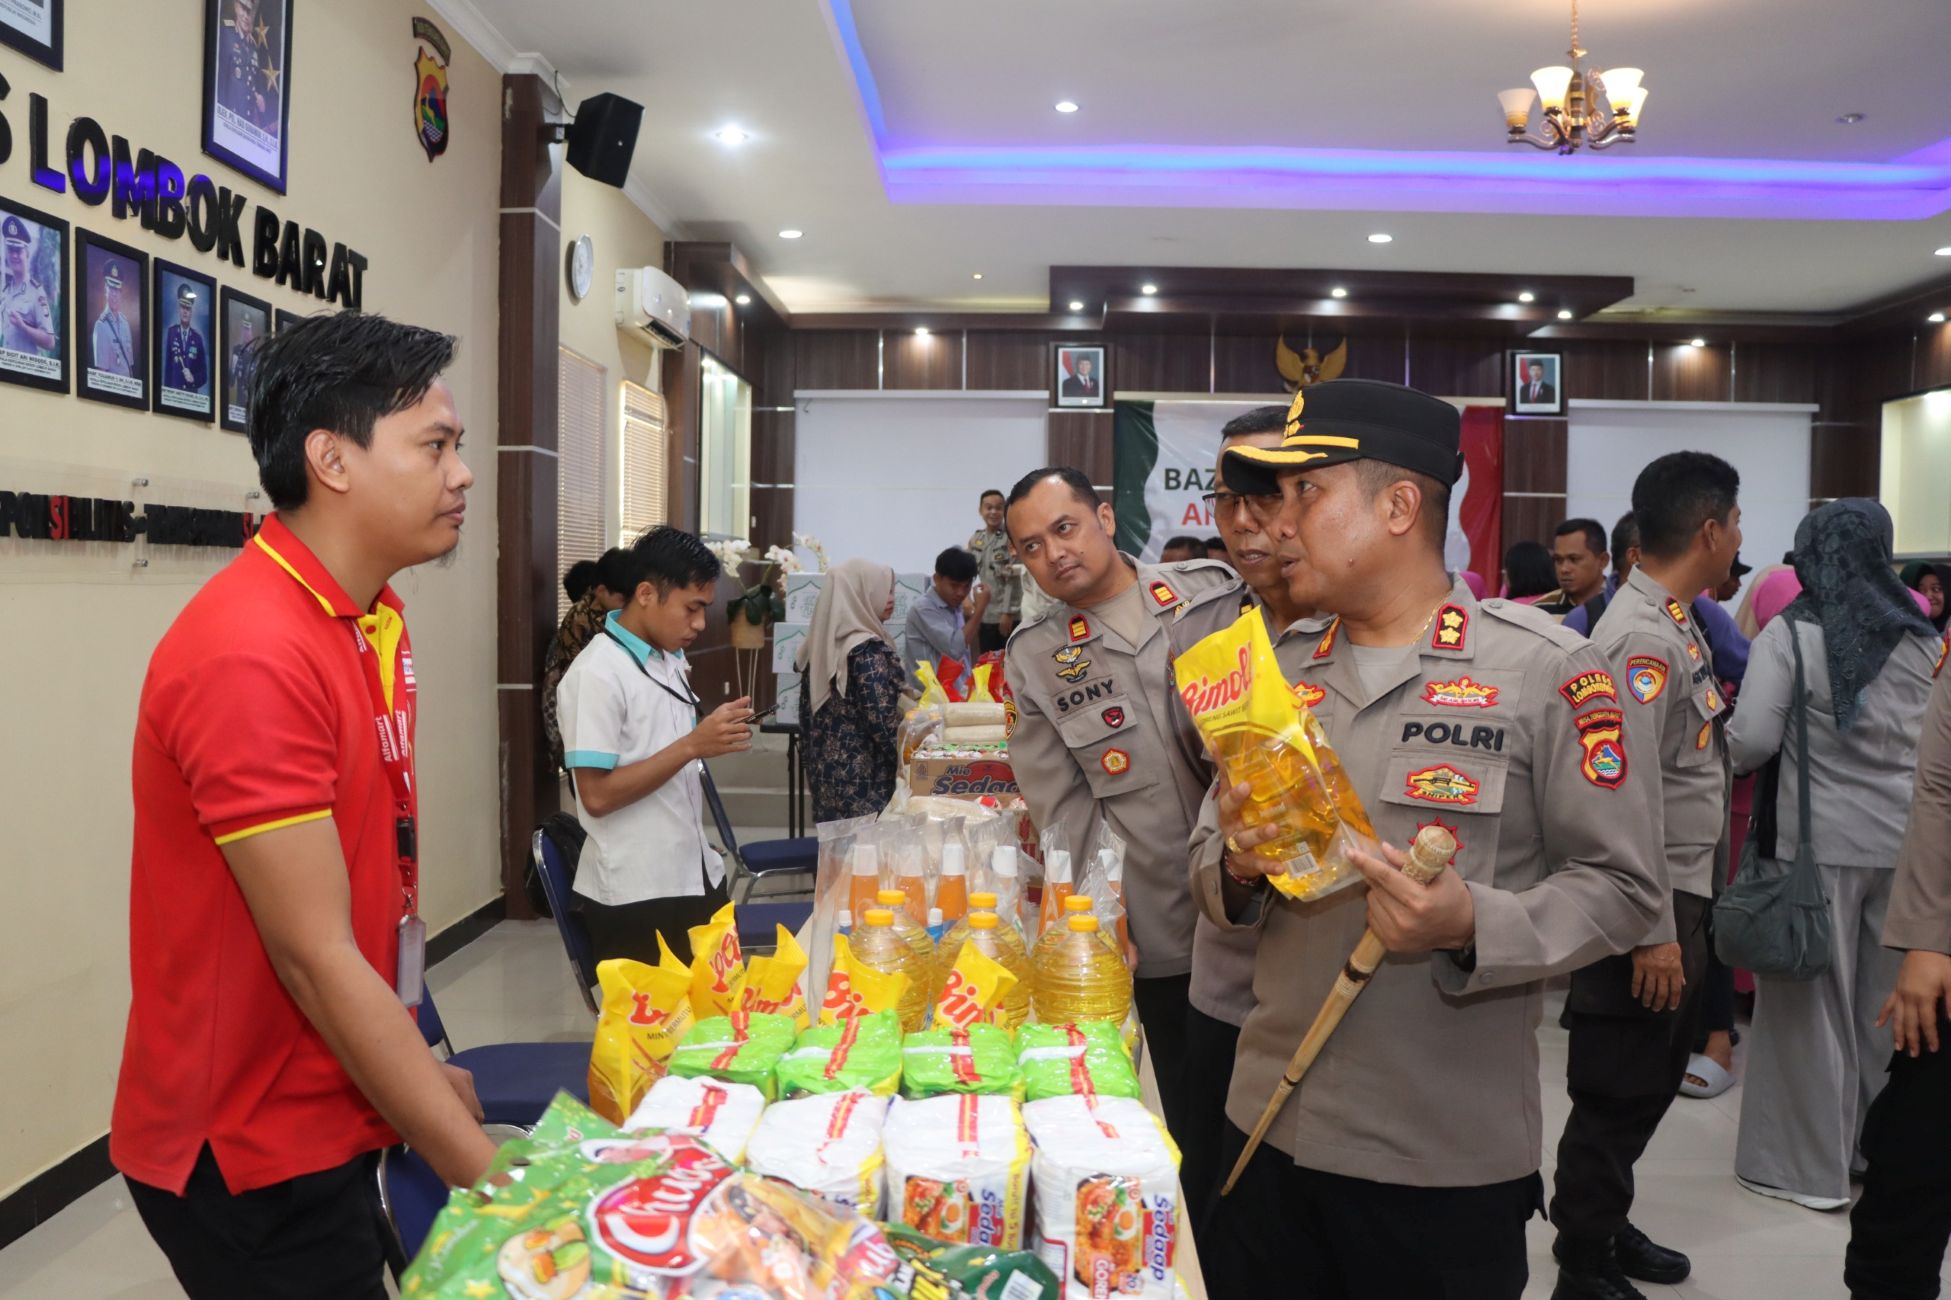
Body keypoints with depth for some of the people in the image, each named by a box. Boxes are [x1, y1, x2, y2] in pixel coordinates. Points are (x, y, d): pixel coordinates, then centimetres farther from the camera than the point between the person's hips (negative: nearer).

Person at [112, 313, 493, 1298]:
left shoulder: (374, 623, 4)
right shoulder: (252, 655, -25)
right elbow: (313, 958, -25)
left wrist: (418, 1066, 9)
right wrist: (490, 1179, -22)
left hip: (328, 1117, 8)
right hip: (249, 1155, -8)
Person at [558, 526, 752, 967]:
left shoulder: (673, 662, 9)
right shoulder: (597, 674, -16)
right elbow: (598, 795, -21)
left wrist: (715, 736, 5)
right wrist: (693, 746, -24)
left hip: (697, 878, 8)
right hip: (636, 897, -8)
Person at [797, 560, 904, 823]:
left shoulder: (819, 645, 7)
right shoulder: (868, 650, -16)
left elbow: (807, 715, 12)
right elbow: (881, 719, -19)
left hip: (825, 771, 8)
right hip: (865, 778, -8)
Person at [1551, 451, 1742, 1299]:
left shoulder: (1673, 623, 10)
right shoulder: (1643, 636, -21)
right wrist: (1652, 932, -23)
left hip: (1681, 894, 10)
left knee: (1654, 1079, 21)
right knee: (1618, 1092, 3)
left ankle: (1604, 1224, 37)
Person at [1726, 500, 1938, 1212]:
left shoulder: (1789, 633, -9)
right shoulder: (1922, 636, 3)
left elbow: (1754, 739, -15)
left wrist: (1725, 745, 6)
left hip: (1822, 840, -4)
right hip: (1906, 840, 4)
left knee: (1813, 1000, 6)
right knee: (1892, 1000, 16)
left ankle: (1812, 1165, 14)